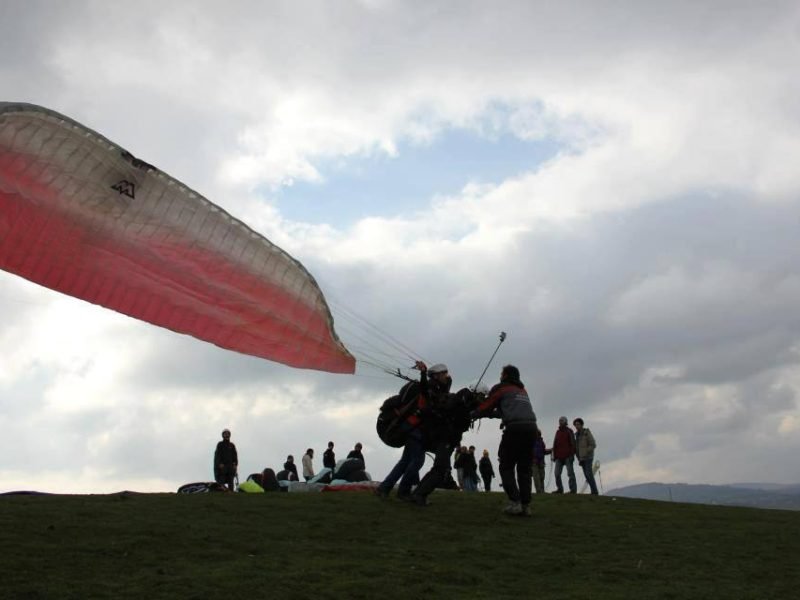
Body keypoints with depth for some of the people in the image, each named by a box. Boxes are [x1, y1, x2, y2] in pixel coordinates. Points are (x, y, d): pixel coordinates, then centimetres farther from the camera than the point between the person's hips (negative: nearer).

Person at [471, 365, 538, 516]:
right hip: (531, 428, 6)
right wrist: (493, 413, 40)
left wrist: (473, 414, 31)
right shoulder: (522, 390, 28)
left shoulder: (501, 388, 9)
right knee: (524, 469, 10)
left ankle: (515, 503, -7)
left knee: (506, 467, 5)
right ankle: (526, 505, 2)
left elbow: (485, 408, 12)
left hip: (515, 429, -6)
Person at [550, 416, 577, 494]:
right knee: (557, 473, -1)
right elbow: (555, 444, 17)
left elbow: (573, 443, -4)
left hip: (567, 456, -5)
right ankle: (560, 489, 4)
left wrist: (572, 455, -13)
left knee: (570, 473, -4)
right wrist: (554, 455, 10)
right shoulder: (558, 432, 16)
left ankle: (573, 489, -3)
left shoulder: (569, 431, 1)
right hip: (559, 457, 5)